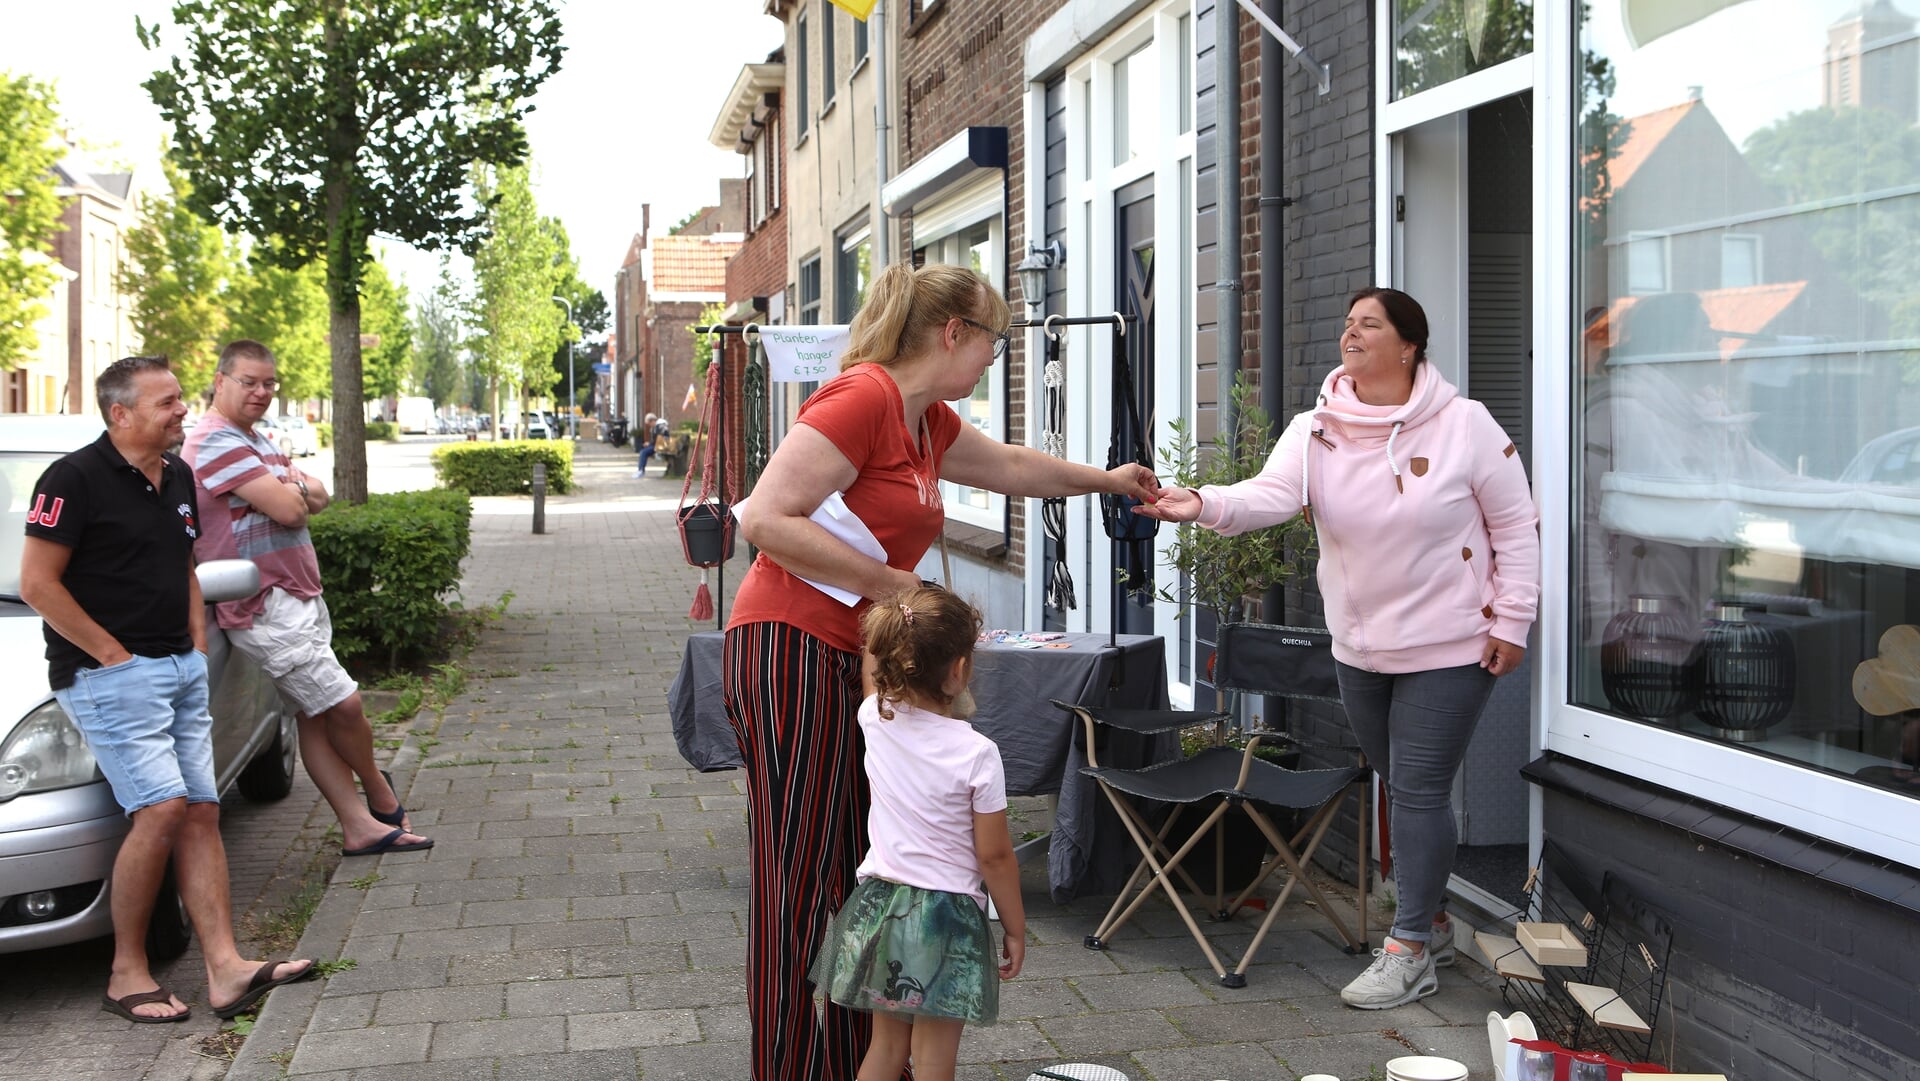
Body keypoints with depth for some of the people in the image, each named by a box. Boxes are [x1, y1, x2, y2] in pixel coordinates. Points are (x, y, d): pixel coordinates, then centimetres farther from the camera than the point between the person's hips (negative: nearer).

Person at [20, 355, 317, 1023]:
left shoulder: (177, 478, 14)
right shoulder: (77, 478, -11)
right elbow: (37, 583, -14)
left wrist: (198, 645, 13)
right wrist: (111, 652, -13)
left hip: (183, 669, 8)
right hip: (111, 676, -8)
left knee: (202, 812, 2)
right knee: (162, 809, -17)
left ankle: (224, 969, 2)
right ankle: (127, 973, -3)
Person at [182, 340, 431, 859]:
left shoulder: (260, 441, 18)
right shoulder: (216, 441, -15)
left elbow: (318, 498, 13)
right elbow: (289, 511, -22)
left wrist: (291, 488, -9)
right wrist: (294, 491, 1)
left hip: (300, 597, 10)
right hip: (267, 606, -10)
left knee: (317, 716, 10)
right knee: (344, 705, -7)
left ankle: (359, 826, 12)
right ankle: (381, 794, 16)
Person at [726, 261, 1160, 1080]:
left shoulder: (928, 419, 15)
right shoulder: (862, 397, -15)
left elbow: (1009, 467, 35)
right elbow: (767, 519, -21)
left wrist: (1104, 479, 45)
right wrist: (893, 584, -17)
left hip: (852, 659, 10)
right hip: (792, 649, -10)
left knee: (854, 875, 10)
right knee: (800, 881, -5)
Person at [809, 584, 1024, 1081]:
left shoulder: (875, 719, -6)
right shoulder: (977, 753, -17)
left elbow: (872, 657, 19)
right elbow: (995, 857, -10)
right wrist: (1015, 929, 2)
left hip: (877, 905, 5)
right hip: (947, 911, -5)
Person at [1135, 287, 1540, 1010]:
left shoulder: (1464, 425, -10)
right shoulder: (1314, 432, -2)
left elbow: (1516, 527, -5)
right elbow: (1271, 494, -20)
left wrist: (1511, 623, -8)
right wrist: (1204, 504, -40)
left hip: (1450, 648, -5)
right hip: (1360, 647, 5)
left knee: (1419, 790, -4)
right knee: (1401, 789, 17)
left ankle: (1408, 951, 7)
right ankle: (1431, 924, 35)